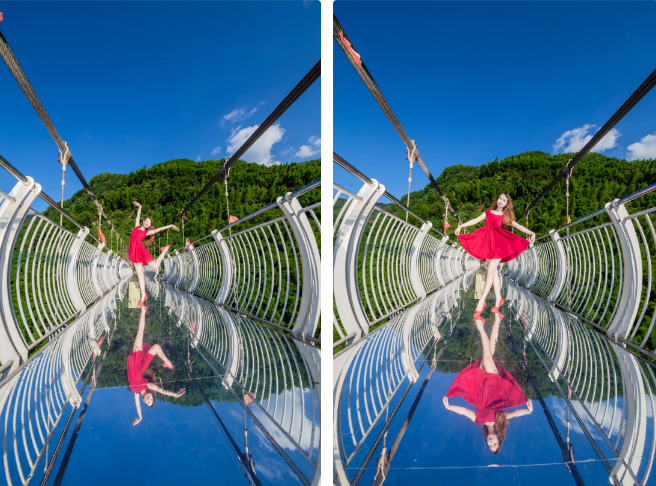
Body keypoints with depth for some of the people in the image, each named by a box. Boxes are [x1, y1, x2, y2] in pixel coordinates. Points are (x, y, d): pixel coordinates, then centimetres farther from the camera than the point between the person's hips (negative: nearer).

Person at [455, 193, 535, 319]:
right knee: (494, 271, 5)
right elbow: (475, 220, 17)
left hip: (498, 243, -3)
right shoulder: (488, 212, 16)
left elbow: (518, 226, 0)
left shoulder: (506, 217, 10)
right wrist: (461, 225, 11)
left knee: (491, 271, -13)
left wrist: (531, 233, -14)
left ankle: (481, 302, -17)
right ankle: (498, 299, 13)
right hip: (487, 242, 3)